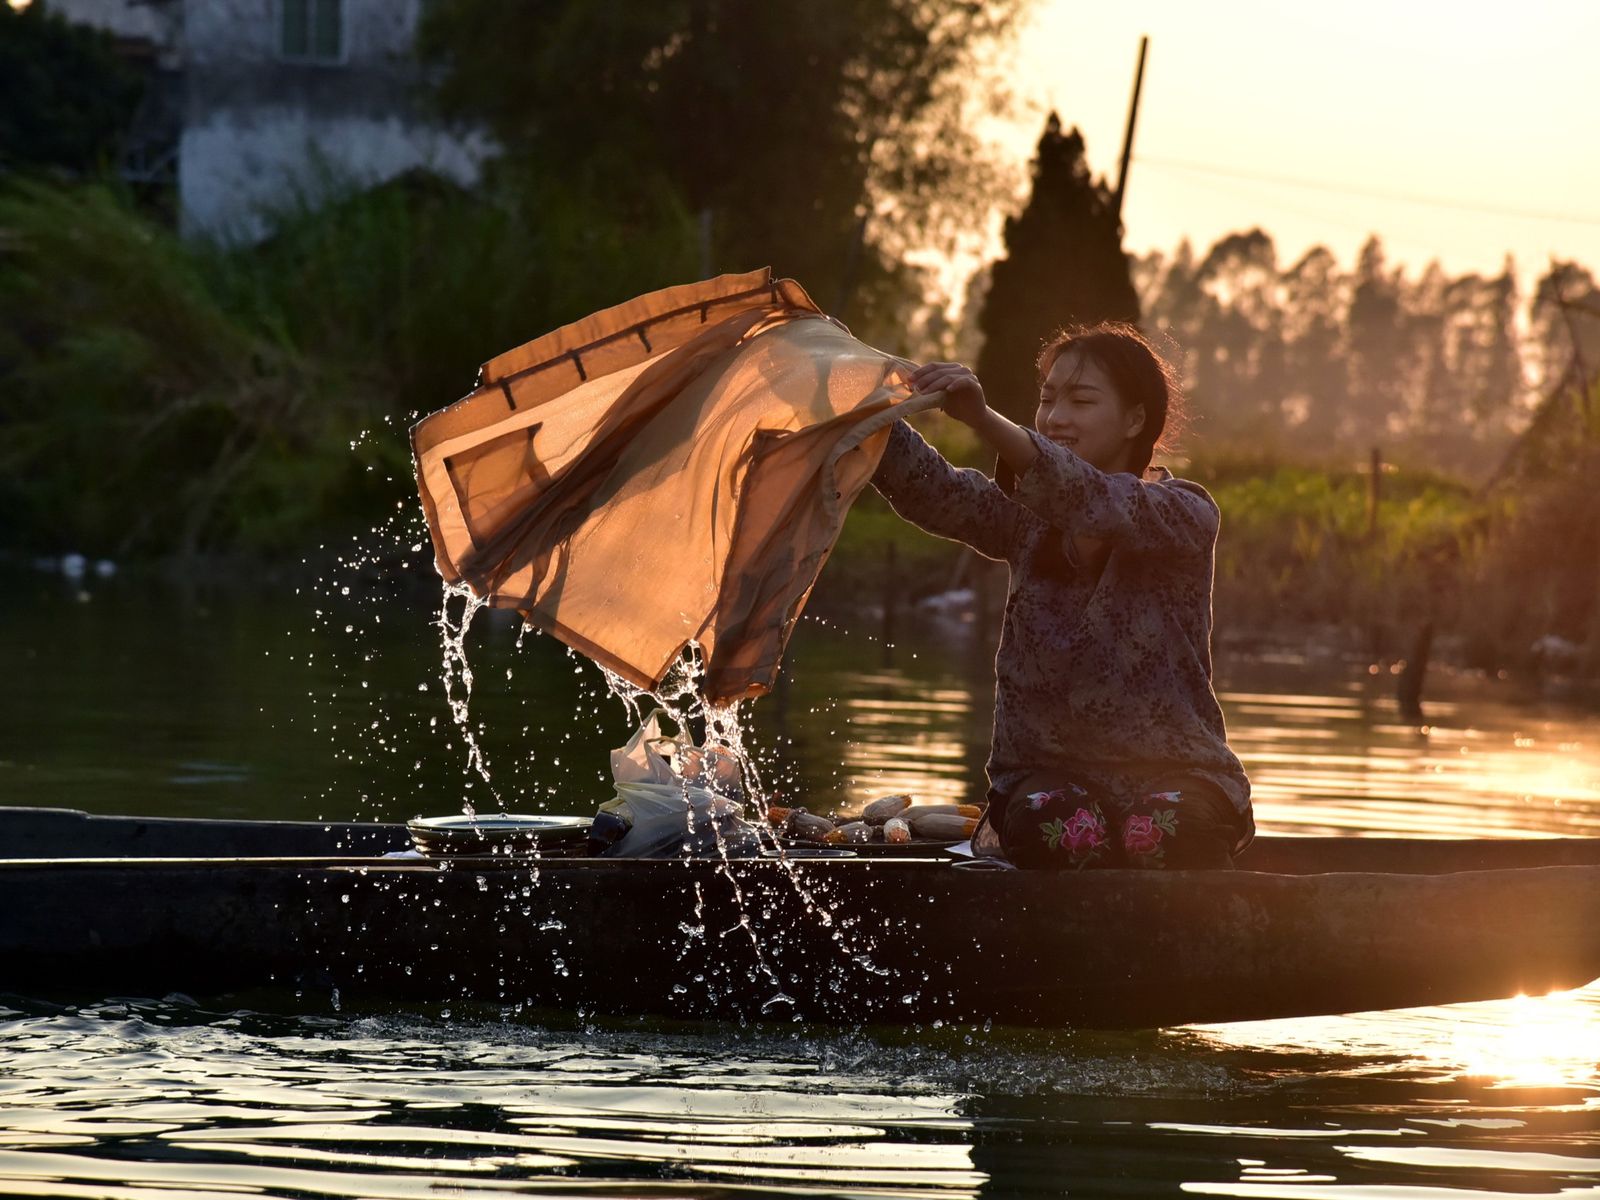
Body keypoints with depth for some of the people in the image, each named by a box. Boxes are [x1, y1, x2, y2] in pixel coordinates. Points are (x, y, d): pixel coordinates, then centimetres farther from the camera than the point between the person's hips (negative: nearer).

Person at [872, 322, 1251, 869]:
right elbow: (931, 492, -11)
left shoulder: (1184, 514, -4)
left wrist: (984, 419, -43)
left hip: (1171, 770, -1)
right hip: (1043, 768, 1)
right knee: (1062, 827, -35)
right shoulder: (1027, 516, 9)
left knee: (1160, 831, -37)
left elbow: (1096, 504, -26)